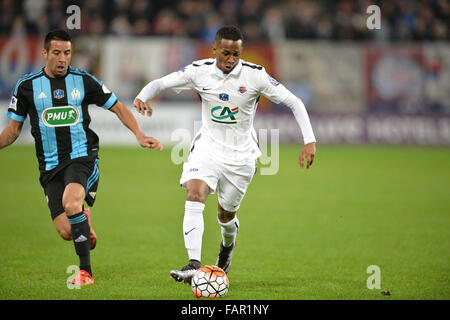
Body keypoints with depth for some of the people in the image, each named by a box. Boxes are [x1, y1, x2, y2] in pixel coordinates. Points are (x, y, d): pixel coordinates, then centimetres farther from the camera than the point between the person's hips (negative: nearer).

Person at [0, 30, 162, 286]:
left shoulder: (83, 81, 3)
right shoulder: (27, 86, 4)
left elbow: (118, 108, 11)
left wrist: (140, 136, -1)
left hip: (82, 156, -2)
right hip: (51, 166, 2)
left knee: (71, 203, -33)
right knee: (66, 231, -10)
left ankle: (85, 272, -22)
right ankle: (84, 223, 31)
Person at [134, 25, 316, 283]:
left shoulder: (255, 75, -14)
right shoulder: (200, 71, -9)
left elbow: (294, 102, -9)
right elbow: (160, 83, -1)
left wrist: (310, 141, -17)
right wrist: (142, 97, -24)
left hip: (241, 155, 0)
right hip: (207, 148, 0)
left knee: (226, 215, 11)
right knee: (194, 197, -25)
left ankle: (228, 245, 48)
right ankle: (194, 265, -31)